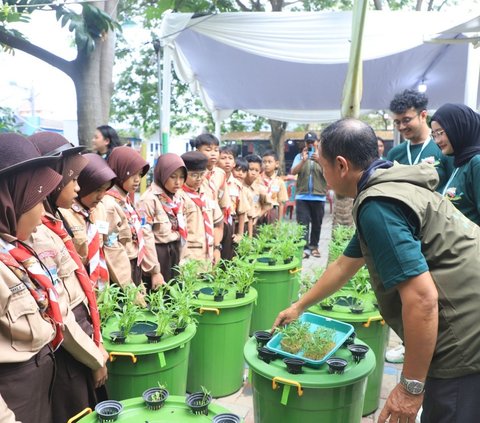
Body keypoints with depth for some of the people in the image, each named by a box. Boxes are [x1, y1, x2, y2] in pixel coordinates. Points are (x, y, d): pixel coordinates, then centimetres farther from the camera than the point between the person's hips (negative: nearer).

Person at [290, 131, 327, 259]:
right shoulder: (299, 156, 7)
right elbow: (293, 172, -5)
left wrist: (319, 161, -21)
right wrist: (303, 160, -19)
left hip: (319, 196, 1)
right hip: (302, 196, 0)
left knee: (317, 224, 8)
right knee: (303, 223, -6)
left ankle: (314, 246, 22)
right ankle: (304, 248, -6)